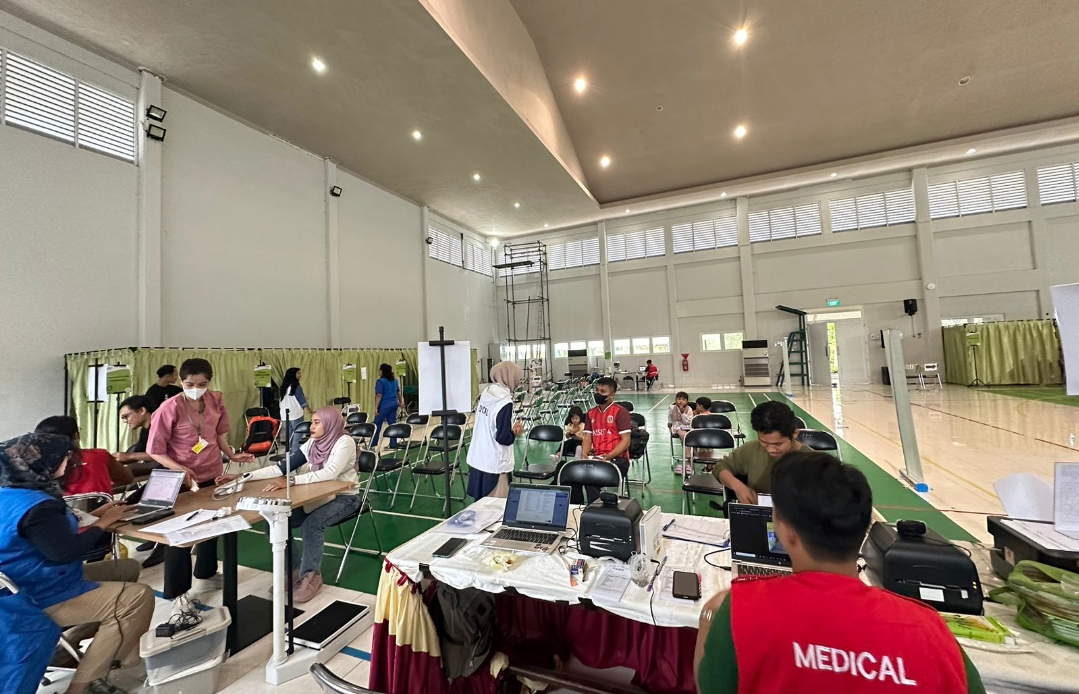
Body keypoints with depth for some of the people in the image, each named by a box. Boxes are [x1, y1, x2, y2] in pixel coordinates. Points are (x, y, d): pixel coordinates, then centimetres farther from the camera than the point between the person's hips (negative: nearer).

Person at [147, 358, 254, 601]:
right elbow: (155, 450, -15)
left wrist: (232, 454, -5)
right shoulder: (170, 408, -20)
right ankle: (177, 591, 26)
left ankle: (206, 572, 45)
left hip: (212, 475, 5)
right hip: (182, 481, -5)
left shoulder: (216, 401, -7)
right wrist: (179, 469, -29)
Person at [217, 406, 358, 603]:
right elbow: (282, 467, -2)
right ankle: (294, 568, 14)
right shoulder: (312, 444, 1)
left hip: (344, 498, -7)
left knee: (312, 524, -31)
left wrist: (291, 481, -39)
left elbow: (330, 473, -34)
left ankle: (312, 575, -7)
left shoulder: (344, 442, -20)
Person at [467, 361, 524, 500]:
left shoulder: (486, 394, 3)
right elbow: (503, 438, -20)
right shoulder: (505, 402, -20)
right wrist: (515, 433, -1)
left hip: (477, 460, 8)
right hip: (494, 465, -8)